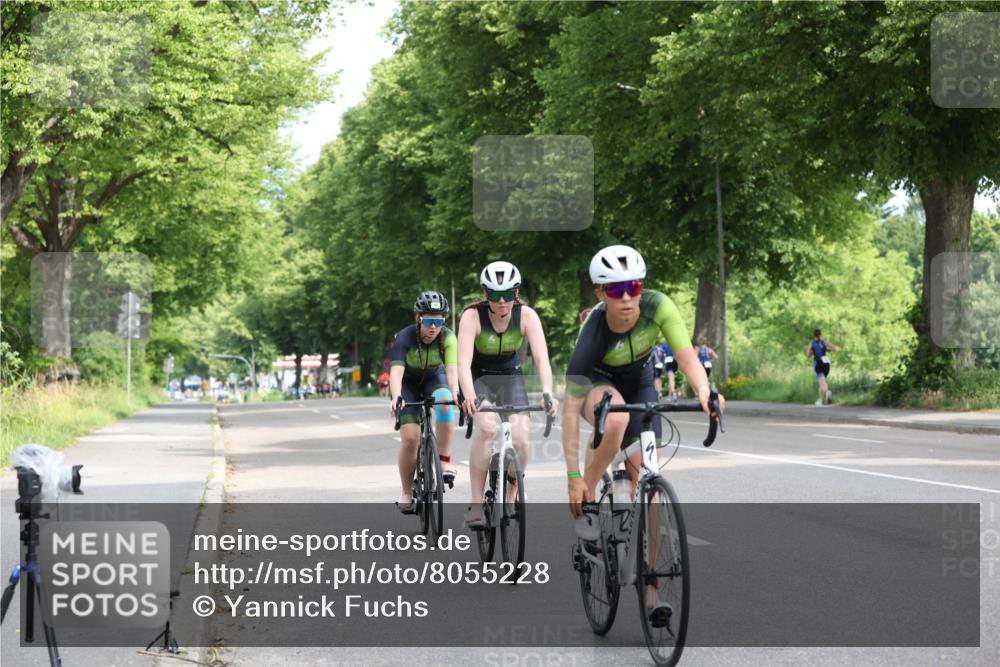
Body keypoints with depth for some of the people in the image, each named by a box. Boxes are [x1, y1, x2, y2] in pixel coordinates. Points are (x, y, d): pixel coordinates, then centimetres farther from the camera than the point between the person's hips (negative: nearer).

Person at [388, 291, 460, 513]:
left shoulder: (448, 338, -24)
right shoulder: (405, 338, -29)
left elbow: (452, 368, -36)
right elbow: (396, 371, -41)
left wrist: (455, 393, -56)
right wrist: (395, 398, -59)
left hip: (434, 379, 1)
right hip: (408, 384, -1)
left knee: (445, 403, -35)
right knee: (410, 438, -15)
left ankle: (445, 462, -26)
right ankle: (406, 493, 3)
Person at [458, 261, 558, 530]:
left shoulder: (526, 316, -20)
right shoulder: (472, 316, -24)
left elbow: (541, 357, -30)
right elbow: (463, 361, -35)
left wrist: (547, 392, -48)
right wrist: (469, 395, -53)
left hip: (510, 377, 2)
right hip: (478, 378, -2)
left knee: (520, 439, -19)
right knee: (487, 428, -30)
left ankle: (509, 500, 6)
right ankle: (476, 505, -24)